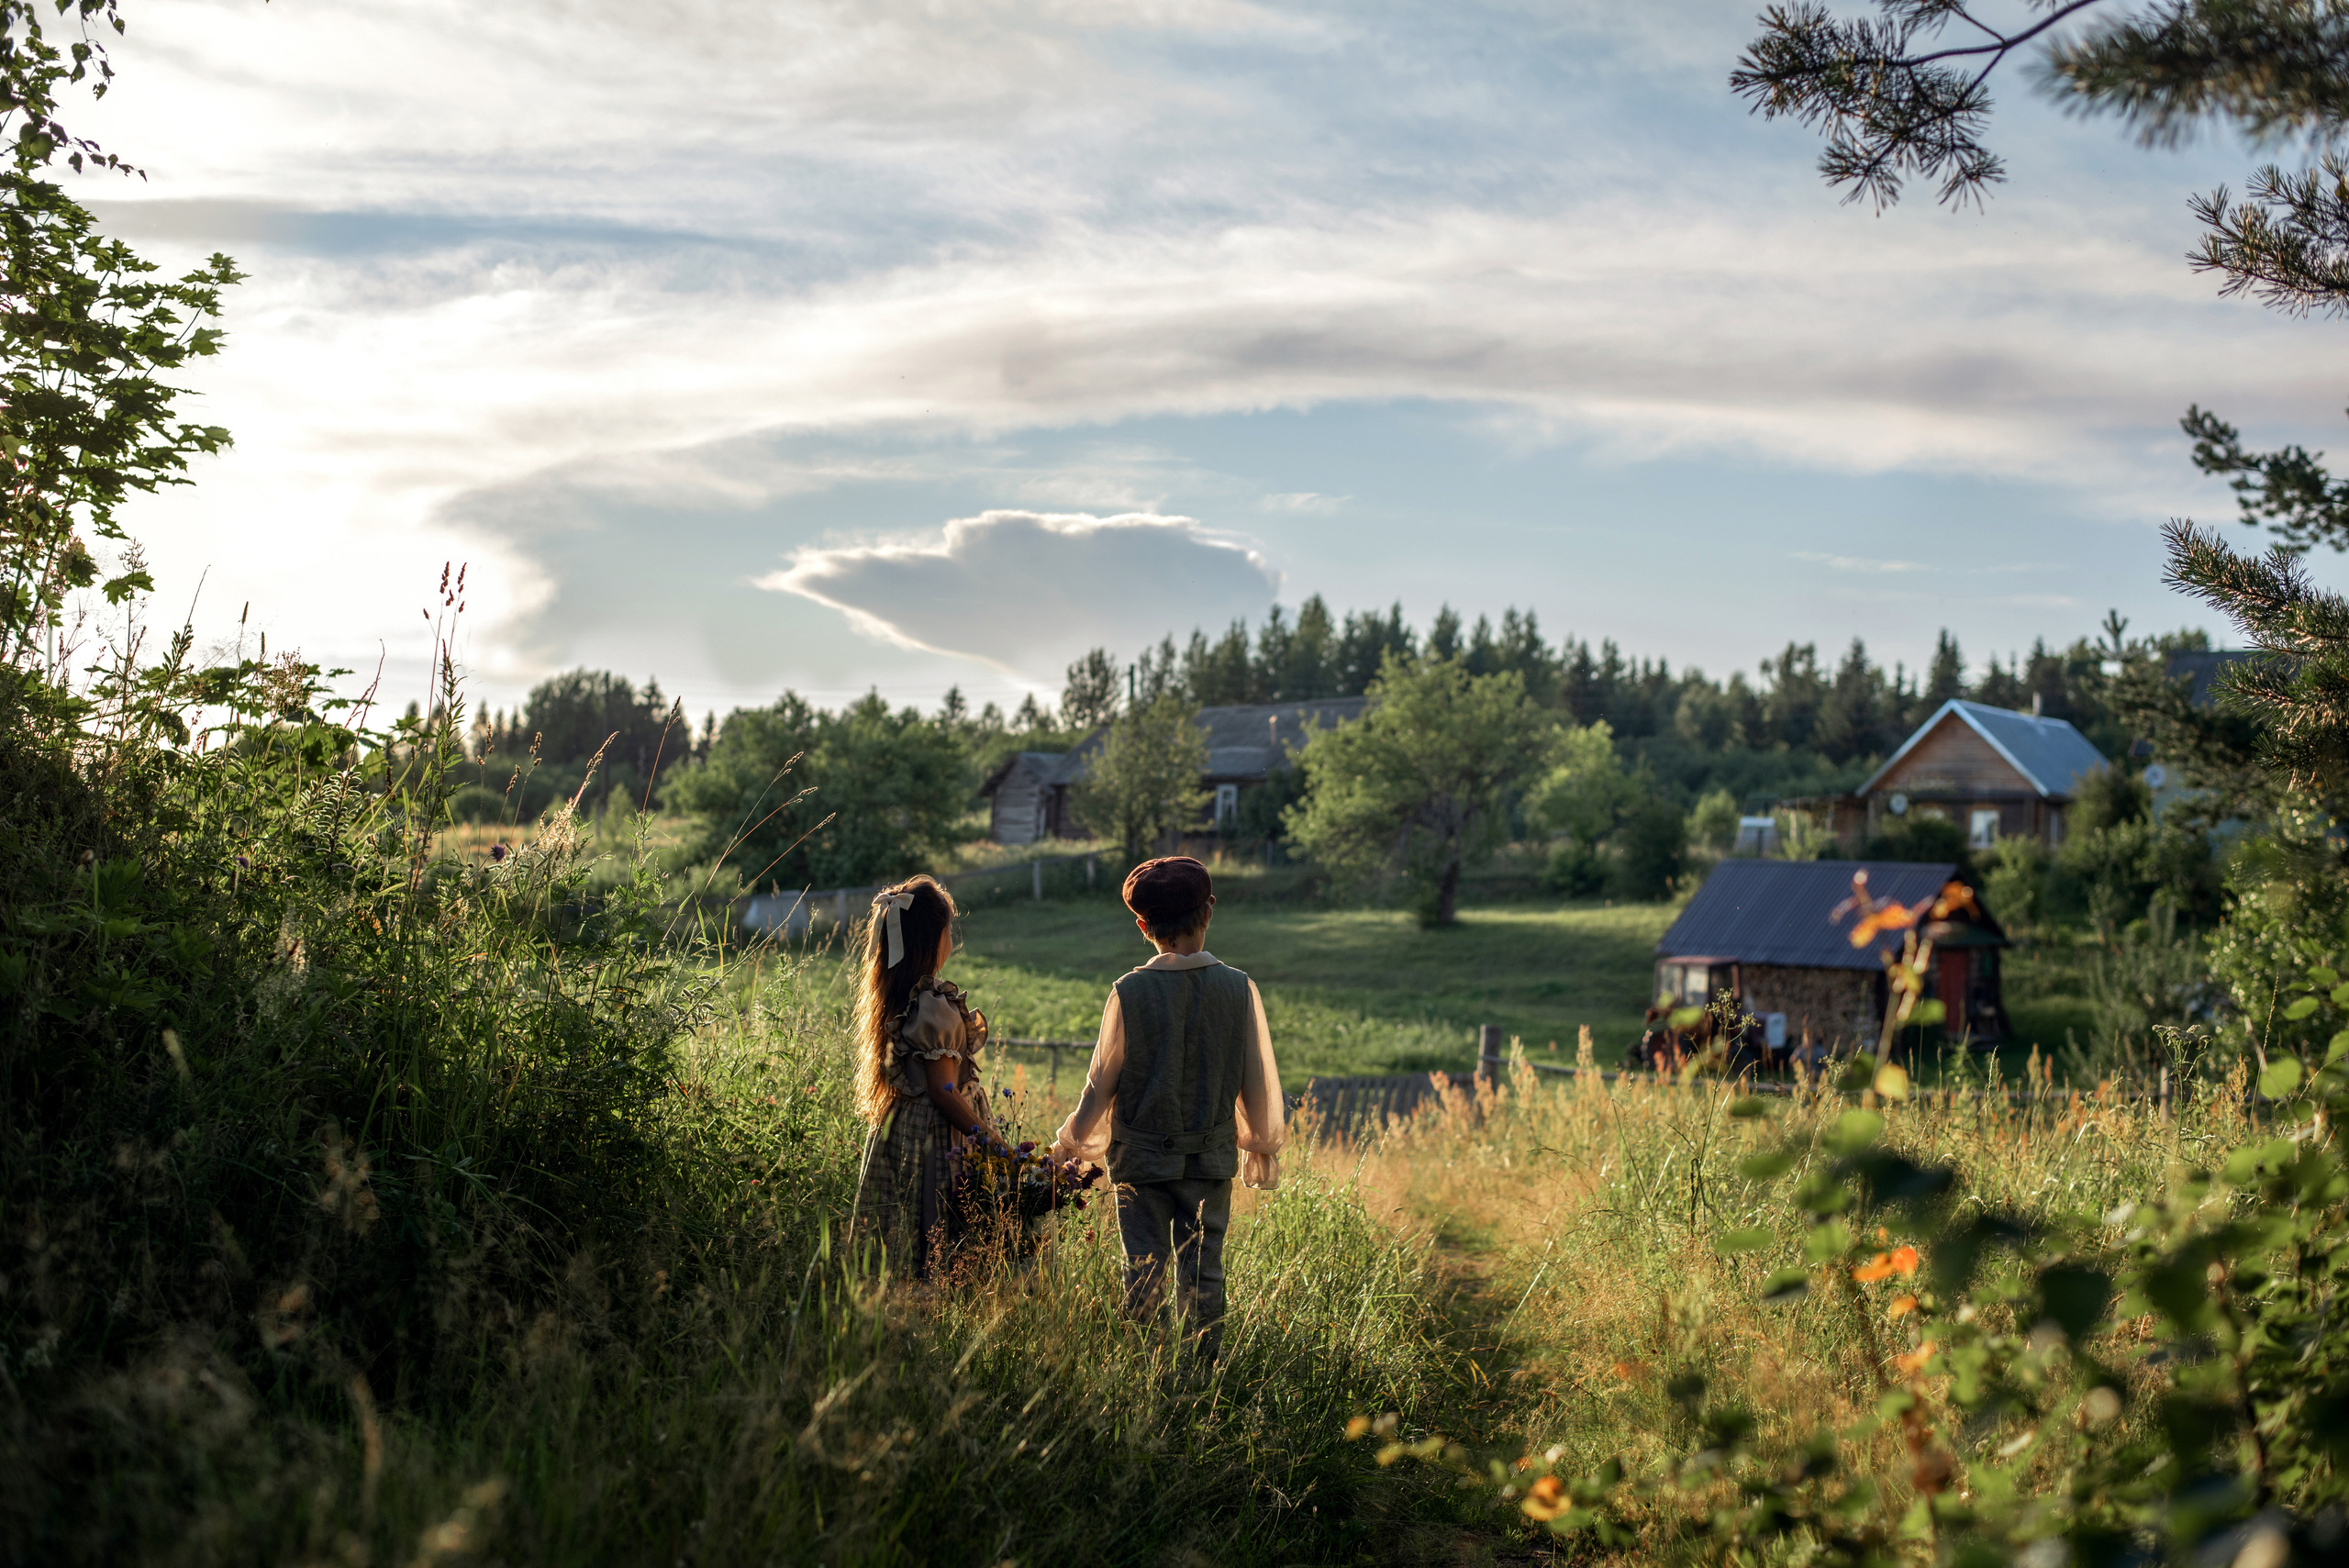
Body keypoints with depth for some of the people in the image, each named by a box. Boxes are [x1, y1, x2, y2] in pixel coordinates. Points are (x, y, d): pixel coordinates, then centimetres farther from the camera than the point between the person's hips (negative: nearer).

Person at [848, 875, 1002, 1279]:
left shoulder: (889, 996, 7)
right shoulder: (935, 1006, -19)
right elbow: (943, 1092, -18)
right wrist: (992, 1141, -13)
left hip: (894, 1133, 9)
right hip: (933, 1140, -9)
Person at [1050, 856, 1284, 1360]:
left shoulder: (1129, 992, -11)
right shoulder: (1239, 989, -7)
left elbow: (1101, 1083, -3)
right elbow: (1259, 1081, 2)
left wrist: (1068, 1144, 12)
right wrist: (1264, 1146, 18)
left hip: (1141, 1155, -1)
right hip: (1212, 1157, 1)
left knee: (1143, 1272, 7)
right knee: (1202, 1271, 10)